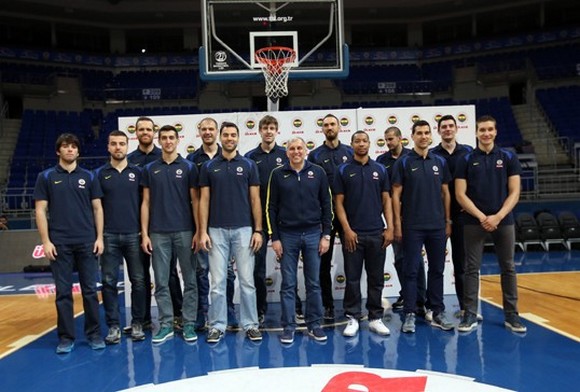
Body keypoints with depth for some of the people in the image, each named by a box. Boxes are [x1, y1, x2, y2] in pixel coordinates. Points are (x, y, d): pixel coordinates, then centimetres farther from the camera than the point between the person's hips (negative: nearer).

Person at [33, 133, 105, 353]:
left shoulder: (89, 177, 7)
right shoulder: (46, 177, 5)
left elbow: (97, 208, 7)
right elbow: (41, 210, 2)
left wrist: (99, 237, -1)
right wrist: (46, 241, -6)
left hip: (87, 242, 1)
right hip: (59, 243, 0)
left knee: (90, 290, 5)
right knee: (63, 292, 5)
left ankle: (94, 334, 15)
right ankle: (66, 337, 16)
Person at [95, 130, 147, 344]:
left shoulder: (137, 172, 5)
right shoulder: (100, 173, 6)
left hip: (134, 235, 0)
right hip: (109, 236, 0)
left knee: (138, 281, 4)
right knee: (109, 282, 3)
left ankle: (137, 323, 17)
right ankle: (113, 325, 14)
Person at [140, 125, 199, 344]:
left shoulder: (188, 167, 2)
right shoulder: (150, 169, 8)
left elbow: (195, 201, 0)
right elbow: (146, 202, 7)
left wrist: (198, 231, -7)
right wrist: (144, 233, 0)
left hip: (185, 231, -1)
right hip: (158, 233, 2)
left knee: (189, 280, 5)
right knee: (161, 282, 6)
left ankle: (189, 324, 15)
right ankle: (166, 325, 17)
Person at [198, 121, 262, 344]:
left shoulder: (248, 165, 3)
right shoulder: (209, 167, 5)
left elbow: (255, 199, 2)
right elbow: (204, 200, 3)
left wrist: (258, 230, -5)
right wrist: (202, 231, -5)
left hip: (243, 230, 0)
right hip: (217, 231, 1)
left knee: (247, 280, 4)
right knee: (217, 282, 5)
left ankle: (250, 324, 17)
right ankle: (217, 326, 16)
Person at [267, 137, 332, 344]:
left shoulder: (318, 172, 3)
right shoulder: (278, 174, 2)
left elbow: (326, 205, 4)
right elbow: (272, 208, 1)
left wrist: (326, 235, -1)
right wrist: (274, 238, -3)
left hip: (313, 234, 1)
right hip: (287, 235, 0)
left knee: (314, 283, 8)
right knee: (288, 284, 5)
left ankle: (314, 324, 21)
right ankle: (288, 326, 16)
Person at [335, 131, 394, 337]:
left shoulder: (380, 169, 8)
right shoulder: (343, 170, 2)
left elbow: (386, 200, 7)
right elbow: (339, 202, -2)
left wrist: (390, 228, -2)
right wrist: (347, 229, -10)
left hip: (377, 233, 2)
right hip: (353, 233, -2)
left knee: (376, 279, 9)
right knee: (352, 278, 5)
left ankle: (375, 318, 20)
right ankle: (352, 318, 16)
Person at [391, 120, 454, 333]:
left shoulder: (440, 162, 8)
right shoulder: (403, 162, -2)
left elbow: (445, 193, 12)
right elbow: (396, 194, -3)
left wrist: (448, 221, 8)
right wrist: (397, 224, -8)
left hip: (437, 226, 4)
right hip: (412, 226, -3)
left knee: (437, 270, 10)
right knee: (411, 271, 1)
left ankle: (438, 313, 22)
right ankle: (410, 314, 10)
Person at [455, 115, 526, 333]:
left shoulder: (509, 158, 4)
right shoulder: (466, 160, 1)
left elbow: (514, 193, 0)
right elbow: (460, 195, -4)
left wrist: (498, 216, -13)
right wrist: (482, 217, -13)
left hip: (504, 221, 1)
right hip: (474, 222, -1)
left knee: (508, 268, 8)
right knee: (472, 269, 2)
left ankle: (511, 315, 20)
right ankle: (470, 314, 11)